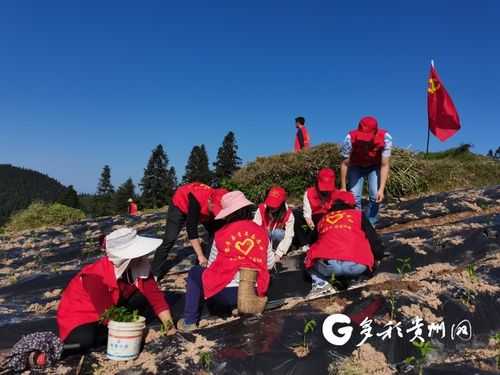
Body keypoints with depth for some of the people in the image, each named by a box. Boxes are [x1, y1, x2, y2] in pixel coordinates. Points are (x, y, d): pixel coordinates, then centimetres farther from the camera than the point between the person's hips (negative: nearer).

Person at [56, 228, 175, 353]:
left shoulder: (139, 266, -17)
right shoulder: (96, 276, -34)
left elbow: (154, 293, -14)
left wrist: (168, 324, -21)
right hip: (80, 316, -5)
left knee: (144, 300, -15)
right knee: (86, 339, -36)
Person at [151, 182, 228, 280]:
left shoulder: (218, 204, -29)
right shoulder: (197, 200, -45)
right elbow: (191, 228, -43)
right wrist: (200, 256, -44)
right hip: (180, 204, -5)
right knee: (169, 240, -14)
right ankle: (154, 274, -6)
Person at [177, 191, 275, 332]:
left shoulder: (221, 235, -5)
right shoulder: (261, 232, 2)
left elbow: (211, 266, 5)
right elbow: (270, 264, 10)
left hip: (225, 293, -3)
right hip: (253, 293, 4)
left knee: (195, 272, 22)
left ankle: (189, 321, 17)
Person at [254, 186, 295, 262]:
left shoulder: (288, 215, -22)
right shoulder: (261, 209, -20)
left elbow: (288, 237, -27)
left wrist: (278, 254, -36)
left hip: (279, 240, -1)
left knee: (277, 232, -32)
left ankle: (274, 251, -10)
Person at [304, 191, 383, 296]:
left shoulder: (323, 219, 30)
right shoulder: (358, 214, 24)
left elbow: (313, 241, 40)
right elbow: (373, 239, 21)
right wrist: (378, 255, 40)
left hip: (327, 264, 1)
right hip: (357, 265, 0)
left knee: (313, 259, 32)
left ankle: (320, 283, 4)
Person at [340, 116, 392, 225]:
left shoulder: (385, 138, -35)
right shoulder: (350, 138, -36)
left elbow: (384, 165, -26)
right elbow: (345, 164, -23)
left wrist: (381, 189, -30)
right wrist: (343, 187, -17)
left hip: (375, 167, 0)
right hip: (356, 166, 0)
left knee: (375, 195, -13)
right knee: (354, 196, -13)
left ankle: (370, 224, 4)